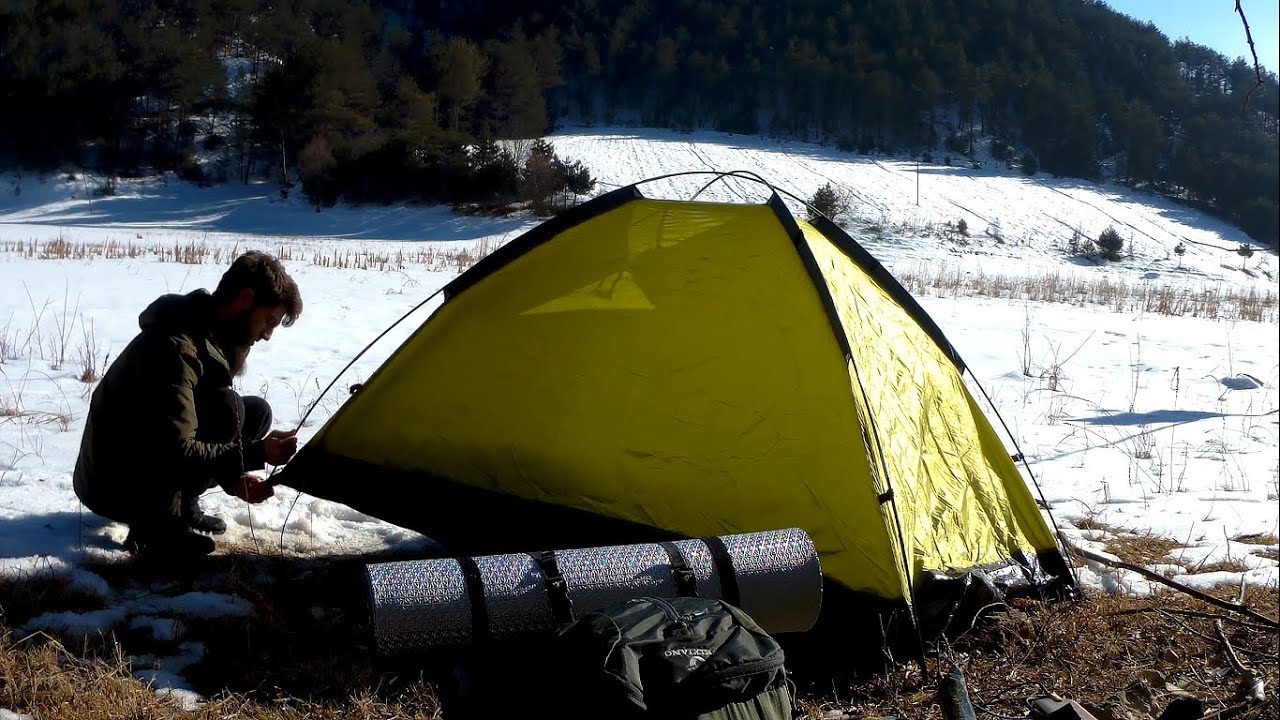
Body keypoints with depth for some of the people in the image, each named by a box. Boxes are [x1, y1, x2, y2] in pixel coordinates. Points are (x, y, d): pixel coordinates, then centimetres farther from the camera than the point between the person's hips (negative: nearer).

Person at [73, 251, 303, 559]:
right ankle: (157, 524, -14)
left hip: (152, 470, 9)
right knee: (226, 409, -24)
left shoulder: (211, 337, 2)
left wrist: (233, 478, -1)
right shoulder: (174, 347, -28)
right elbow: (177, 455, -32)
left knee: (256, 413, 8)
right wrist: (258, 453, -26)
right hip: (114, 488, -9)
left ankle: (181, 506, 9)